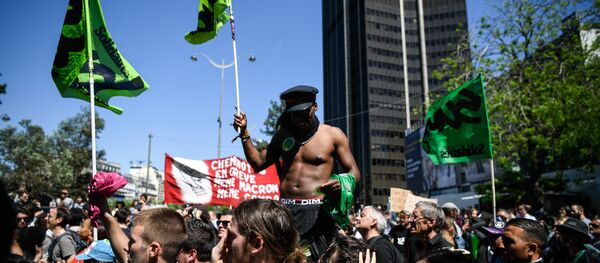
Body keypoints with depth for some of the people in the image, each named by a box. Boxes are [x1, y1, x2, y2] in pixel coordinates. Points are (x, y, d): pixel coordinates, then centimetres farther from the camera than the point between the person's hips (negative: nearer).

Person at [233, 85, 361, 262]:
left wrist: (341, 183, -21)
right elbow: (258, 163, 16)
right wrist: (244, 133, 7)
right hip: (285, 210, 3)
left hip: (316, 211, -3)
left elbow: (354, 173, 2)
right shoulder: (283, 134, 14)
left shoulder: (333, 135, 2)